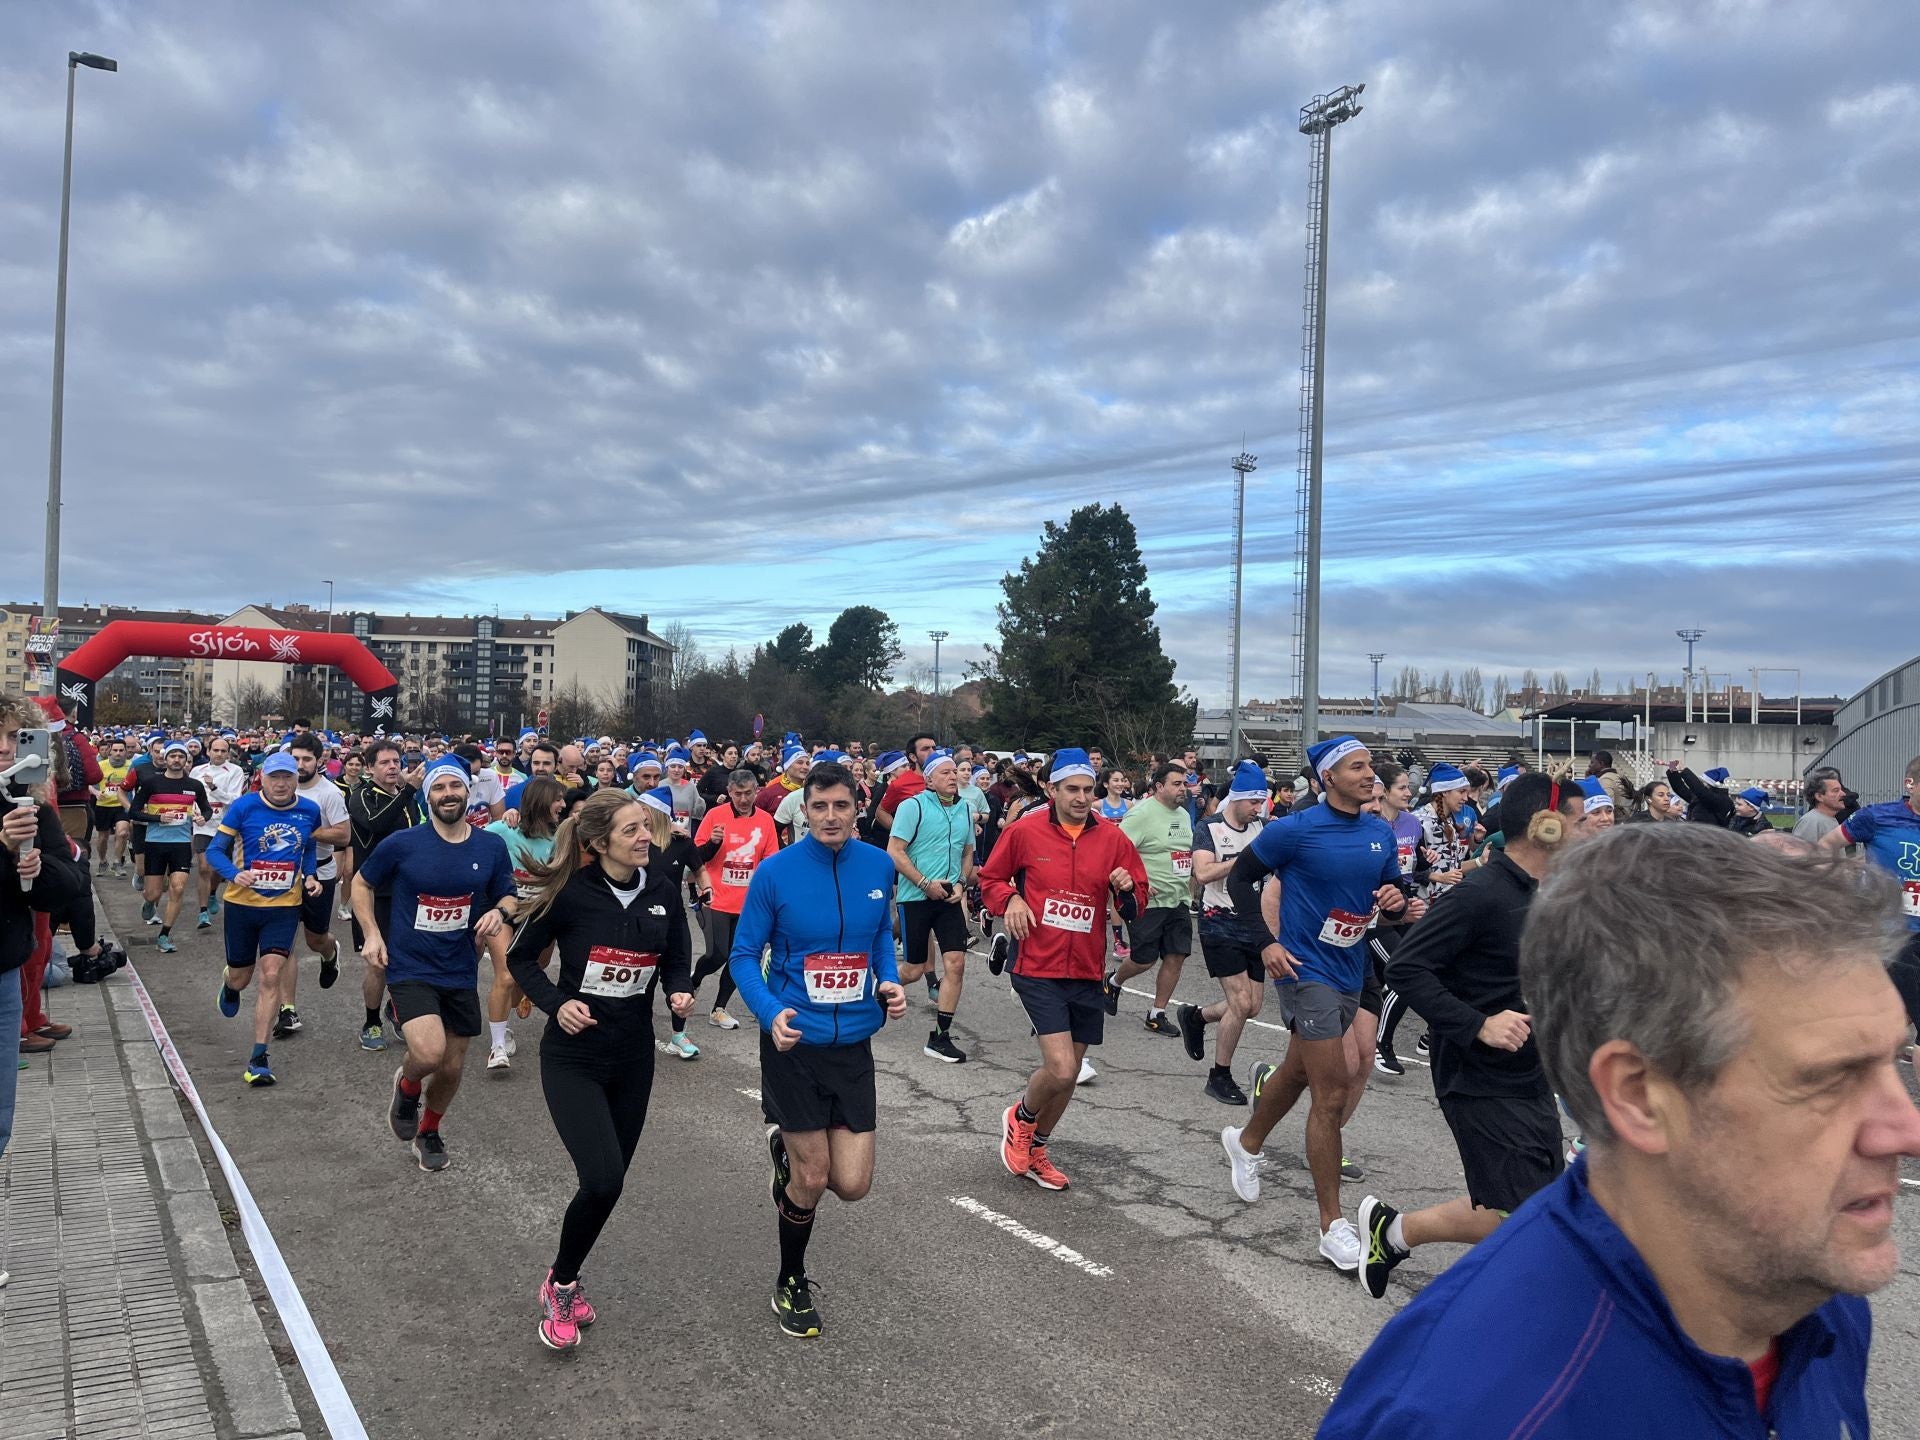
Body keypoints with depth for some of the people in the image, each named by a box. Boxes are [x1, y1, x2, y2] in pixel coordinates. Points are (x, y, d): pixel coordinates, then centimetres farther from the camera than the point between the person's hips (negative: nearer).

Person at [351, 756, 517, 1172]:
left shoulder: (492, 847, -3)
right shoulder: (401, 844, -10)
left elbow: (509, 896, 11)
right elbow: (361, 884, 6)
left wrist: (500, 912, -12)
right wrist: (372, 933, -6)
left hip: (461, 974, 4)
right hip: (410, 970, -3)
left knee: (452, 1067, 13)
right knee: (430, 1052, -24)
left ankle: (428, 1133, 42)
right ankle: (407, 1085, 14)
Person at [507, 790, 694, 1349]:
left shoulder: (663, 889, -5)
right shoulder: (571, 893, -16)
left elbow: (676, 962, 7)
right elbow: (520, 957, -3)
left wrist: (680, 993, -14)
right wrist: (556, 1003, -18)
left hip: (633, 1056, 4)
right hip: (573, 1057, -4)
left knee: (609, 1181, 12)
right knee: (603, 1179, -17)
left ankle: (565, 1280, 37)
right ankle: (561, 1283, 12)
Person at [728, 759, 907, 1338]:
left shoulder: (878, 866, -3)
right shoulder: (775, 871, -13)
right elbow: (745, 956, -6)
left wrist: (889, 982, -5)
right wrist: (771, 1013, -23)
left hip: (854, 1043, 3)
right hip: (794, 1042, -3)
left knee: (852, 1184, 3)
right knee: (812, 1180, 3)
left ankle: (787, 1148, 38)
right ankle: (791, 1284, 32)